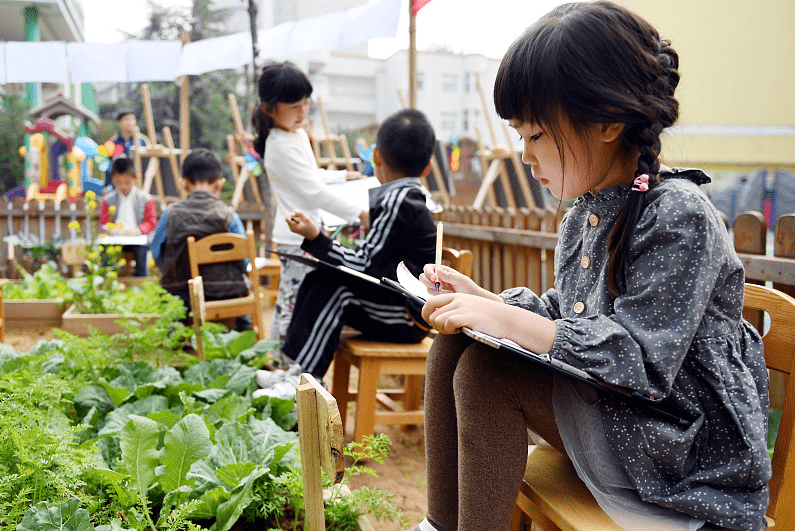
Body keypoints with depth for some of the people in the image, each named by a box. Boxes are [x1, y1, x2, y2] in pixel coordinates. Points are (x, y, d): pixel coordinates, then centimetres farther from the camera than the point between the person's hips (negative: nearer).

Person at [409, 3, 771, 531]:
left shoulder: (679, 215, -20)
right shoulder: (584, 213, 7)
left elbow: (639, 360, -27)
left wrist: (505, 318, -28)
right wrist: (486, 301, 0)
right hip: (601, 407, 9)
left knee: (486, 369, -23)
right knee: (454, 342, -2)